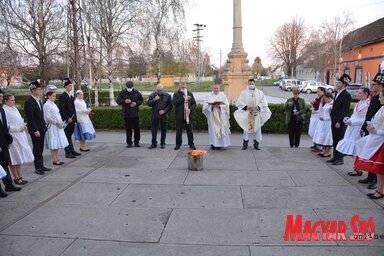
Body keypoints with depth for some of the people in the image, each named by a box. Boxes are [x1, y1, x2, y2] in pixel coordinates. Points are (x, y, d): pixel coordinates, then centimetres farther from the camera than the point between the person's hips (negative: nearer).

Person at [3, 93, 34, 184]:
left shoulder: (14, 108, 9)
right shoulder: (4, 111, -14)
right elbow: (6, 127, -16)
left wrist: (24, 126, 1)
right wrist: (19, 128, -19)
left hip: (20, 136, 8)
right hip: (12, 137, -8)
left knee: (19, 158, 14)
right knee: (14, 159, 3)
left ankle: (20, 177, 23)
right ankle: (16, 178, 14)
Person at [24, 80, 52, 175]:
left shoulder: (39, 100, 11)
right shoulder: (29, 102, -15)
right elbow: (30, 118, -17)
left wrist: (44, 125, 11)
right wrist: (35, 130, -18)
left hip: (41, 128, 8)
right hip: (35, 130, -8)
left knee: (40, 148, 14)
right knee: (36, 149, 2)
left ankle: (41, 165, 22)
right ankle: (37, 168, 12)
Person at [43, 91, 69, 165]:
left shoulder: (53, 104, 14)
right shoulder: (46, 105, -11)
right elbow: (48, 117, -16)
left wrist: (61, 123, 7)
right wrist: (57, 123, -17)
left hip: (58, 126, 9)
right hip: (52, 126, -8)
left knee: (58, 143, 11)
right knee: (53, 144, -3)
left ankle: (57, 158, 18)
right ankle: (54, 160, 4)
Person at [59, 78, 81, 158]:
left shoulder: (71, 97, 15)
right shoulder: (62, 96, -11)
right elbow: (61, 110, -15)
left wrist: (75, 118, 12)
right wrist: (67, 118, -17)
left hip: (72, 120, 8)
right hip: (67, 121, -8)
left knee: (69, 136, 15)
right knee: (67, 136, -2)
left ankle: (72, 151, 21)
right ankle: (68, 153, 4)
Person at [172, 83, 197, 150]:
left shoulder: (190, 94, 8)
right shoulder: (176, 94, 1)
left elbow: (194, 103, 5)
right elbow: (174, 102, -15)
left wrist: (190, 109, -13)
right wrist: (183, 98, -18)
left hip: (188, 115, 2)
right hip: (179, 116, -2)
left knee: (190, 131, 7)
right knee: (178, 131, 4)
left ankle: (191, 144, 17)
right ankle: (178, 144, 17)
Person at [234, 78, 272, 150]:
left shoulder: (260, 93, 9)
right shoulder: (244, 92, 6)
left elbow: (264, 102, 2)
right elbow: (239, 102, -3)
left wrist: (258, 107, -16)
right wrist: (246, 106, -18)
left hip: (256, 114, 1)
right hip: (246, 114, -1)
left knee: (257, 128, 3)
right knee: (246, 128, -1)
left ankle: (256, 144, 12)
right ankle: (245, 144, 7)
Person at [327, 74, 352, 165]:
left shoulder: (346, 95, -13)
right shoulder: (337, 93, 13)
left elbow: (345, 110, -17)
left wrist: (339, 122, -19)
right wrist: (332, 115, 12)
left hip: (340, 122, -8)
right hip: (334, 120, 8)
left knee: (340, 140, -1)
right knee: (335, 140, 14)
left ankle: (340, 159, 8)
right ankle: (335, 157, 24)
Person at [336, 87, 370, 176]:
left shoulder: (367, 104, -14)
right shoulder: (359, 103, 13)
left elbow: (365, 120, -17)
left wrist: (352, 122, -18)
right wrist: (348, 120, 6)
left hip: (359, 129, -8)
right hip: (352, 128, 8)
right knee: (355, 151, 12)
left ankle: (358, 170, 6)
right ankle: (356, 169, 21)